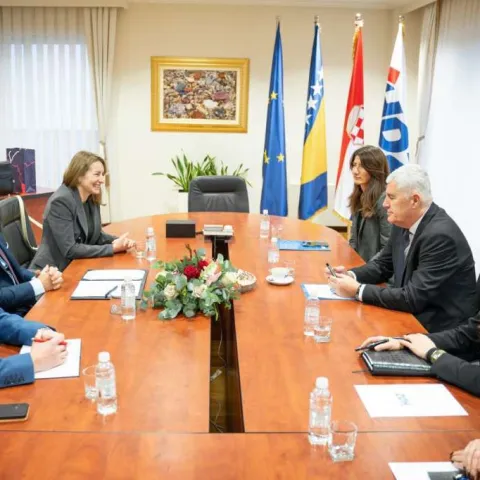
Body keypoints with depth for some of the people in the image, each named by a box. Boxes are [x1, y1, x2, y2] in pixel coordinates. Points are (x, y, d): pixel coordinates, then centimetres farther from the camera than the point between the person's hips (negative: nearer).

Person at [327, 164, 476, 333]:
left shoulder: (440, 236, -25)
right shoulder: (403, 223, -1)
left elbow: (413, 298, -27)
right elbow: (383, 265, 12)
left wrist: (358, 290, -22)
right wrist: (350, 275, -6)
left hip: (441, 329, -7)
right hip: (412, 315, 7)